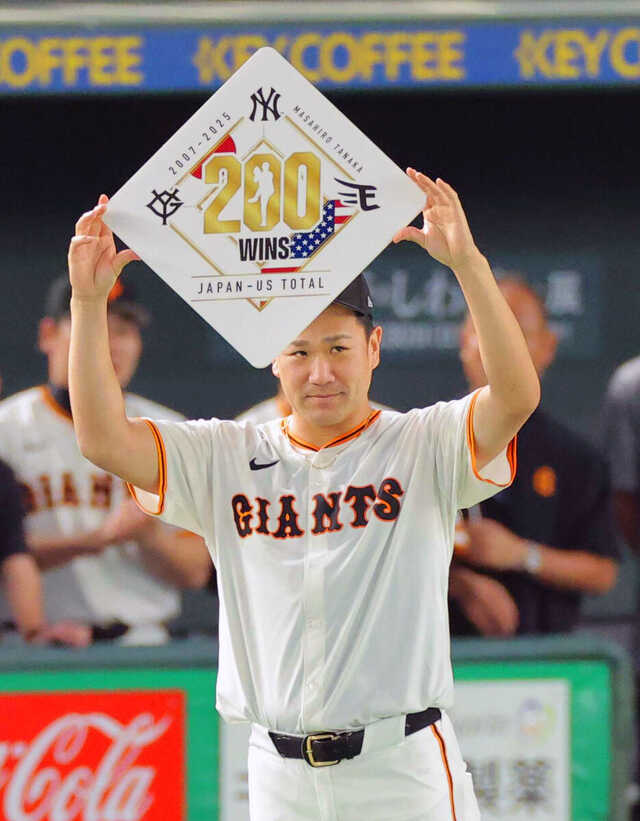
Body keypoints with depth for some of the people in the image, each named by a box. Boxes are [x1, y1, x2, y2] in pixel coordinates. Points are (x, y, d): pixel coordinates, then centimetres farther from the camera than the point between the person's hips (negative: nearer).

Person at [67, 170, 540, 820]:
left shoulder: (422, 446, -1)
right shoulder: (227, 457, 9)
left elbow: (517, 396, -19)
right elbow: (104, 439, -1)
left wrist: (467, 262, -32)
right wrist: (88, 300, -13)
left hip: (402, 767, -3)